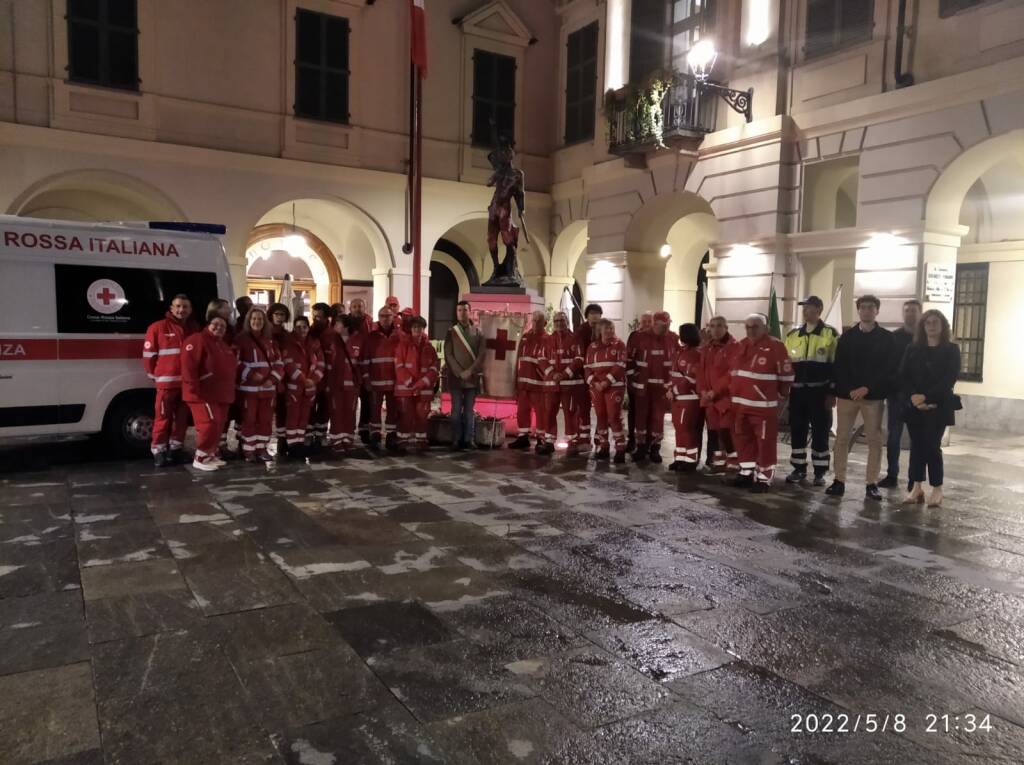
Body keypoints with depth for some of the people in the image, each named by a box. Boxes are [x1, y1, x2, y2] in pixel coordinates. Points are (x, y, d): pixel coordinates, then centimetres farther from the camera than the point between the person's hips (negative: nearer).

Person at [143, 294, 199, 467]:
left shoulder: (195, 330, 11)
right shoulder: (158, 328, -4)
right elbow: (148, 355, -2)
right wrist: (155, 376, 2)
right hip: (166, 383, -4)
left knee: (182, 419, 10)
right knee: (163, 418, -3)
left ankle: (175, 450, 21)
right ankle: (158, 452, 6)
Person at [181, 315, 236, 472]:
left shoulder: (225, 346, 20)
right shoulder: (197, 340, -10)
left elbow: (230, 368, 30)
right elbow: (188, 365, -19)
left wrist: (229, 390, 22)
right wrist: (194, 389, -24)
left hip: (221, 394, 9)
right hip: (203, 394, -9)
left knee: (218, 425, 11)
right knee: (209, 424, -15)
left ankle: (211, 454, 22)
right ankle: (201, 458, -6)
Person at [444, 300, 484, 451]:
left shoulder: (478, 333, 8)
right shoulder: (451, 332, 7)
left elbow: (481, 355, 1)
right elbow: (448, 355, 0)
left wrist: (470, 371, -11)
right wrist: (460, 372, -11)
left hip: (472, 377, 1)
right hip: (456, 377, -1)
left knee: (470, 410, 3)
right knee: (457, 410, -2)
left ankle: (469, 439, 7)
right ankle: (456, 440, 1)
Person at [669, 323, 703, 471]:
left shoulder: (696, 354, -15)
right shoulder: (681, 352, 16)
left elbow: (691, 379, -21)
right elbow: (674, 373, 20)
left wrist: (674, 390, -16)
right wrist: (670, 389, 6)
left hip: (689, 398, -10)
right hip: (678, 397, 10)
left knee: (687, 429, -6)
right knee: (679, 428, 13)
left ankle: (691, 460, 3)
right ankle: (681, 458, 21)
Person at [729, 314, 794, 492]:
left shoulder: (776, 347, -10)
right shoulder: (741, 346, 10)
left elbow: (786, 376, -7)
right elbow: (732, 371, 21)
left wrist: (781, 398, -4)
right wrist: (734, 394, 18)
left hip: (764, 406, -7)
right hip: (740, 404, 7)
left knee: (765, 441, -1)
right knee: (743, 439, 14)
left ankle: (764, 477, 8)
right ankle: (747, 471, 27)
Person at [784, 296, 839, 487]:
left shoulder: (831, 334, -2)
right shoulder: (792, 334, 10)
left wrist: (832, 392, -9)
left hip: (820, 391, -4)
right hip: (797, 390, 4)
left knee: (820, 432, 2)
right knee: (797, 431, 7)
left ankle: (819, 471, 12)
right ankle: (799, 468, 18)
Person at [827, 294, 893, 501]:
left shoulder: (887, 338, 2)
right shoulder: (847, 336, 8)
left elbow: (888, 369, -4)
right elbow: (839, 367, 3)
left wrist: (867, 389, -15)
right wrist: (849, 390, -11)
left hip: (873, 396, -1)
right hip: (847, 394, 1)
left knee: (874, 440, 1)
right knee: (842, 439, 2)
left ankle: (872, 484, 8)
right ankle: (839, 481, 8)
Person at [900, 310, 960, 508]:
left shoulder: (951, 350, 2)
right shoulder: (912, 349, 9)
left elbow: (949, 379, -8)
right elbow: (903, 376, 2)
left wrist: (927, 397, -17)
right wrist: (913, 397, -14)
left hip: (938, 406, -3)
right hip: (914, 406, 3)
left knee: (932, 446, -5)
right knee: (917, 446, 5)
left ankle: (937, 489, 7)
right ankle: (916, 488, 10)